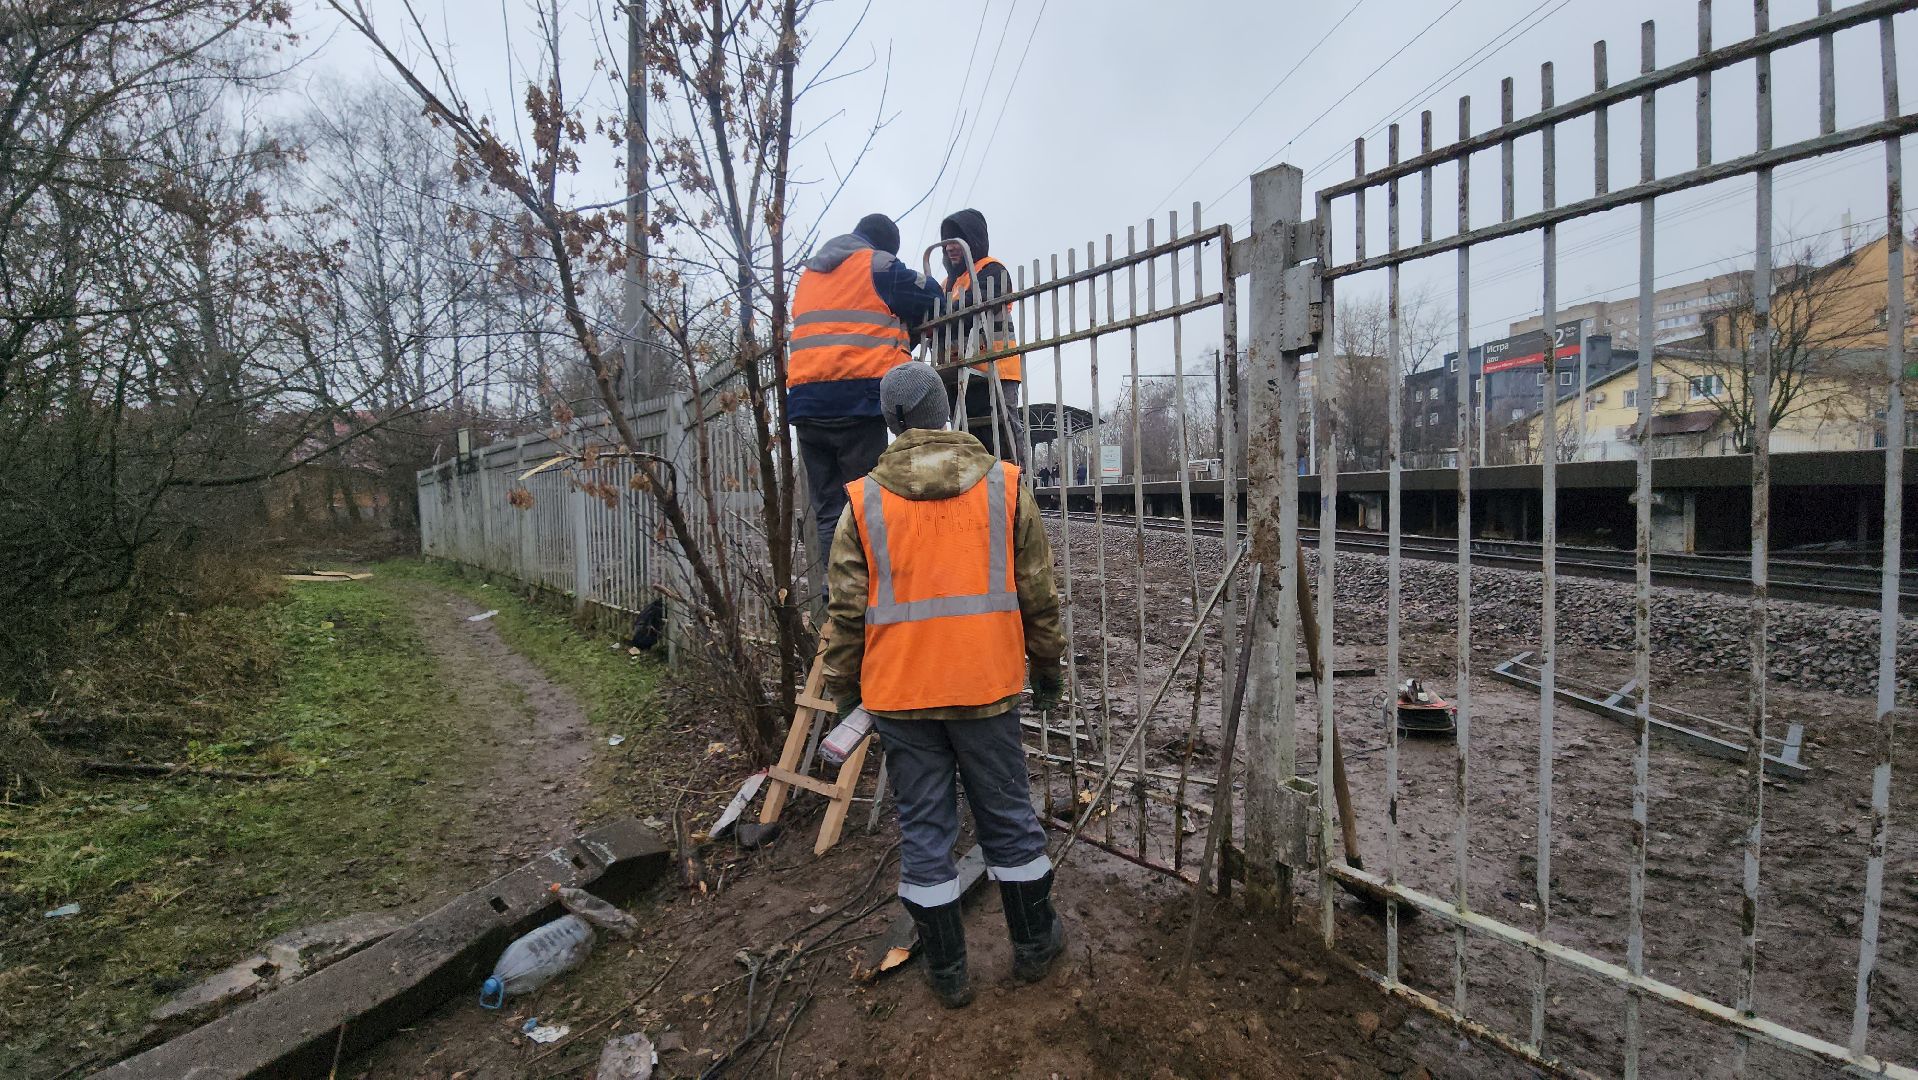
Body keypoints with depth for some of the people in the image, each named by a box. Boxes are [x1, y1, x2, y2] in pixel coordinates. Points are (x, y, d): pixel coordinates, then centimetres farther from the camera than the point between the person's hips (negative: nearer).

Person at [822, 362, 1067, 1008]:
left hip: (899, 694, 0)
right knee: (1009, 818, 18)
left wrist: (843, 689, 10)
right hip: (986, 686, 1)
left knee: (923, 829, 14)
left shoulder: (864, 501, -2)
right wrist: (1048, 666, 14)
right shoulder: (1005, 486, -1)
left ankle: (946, 971, 30)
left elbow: (846, 609, -2)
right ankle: (1034, 944, 37)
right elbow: (1038, 595, 2)